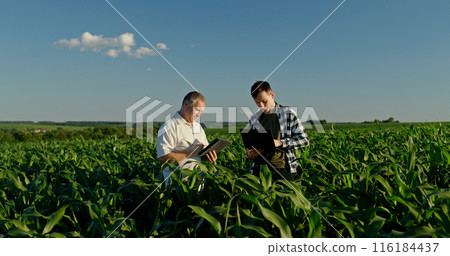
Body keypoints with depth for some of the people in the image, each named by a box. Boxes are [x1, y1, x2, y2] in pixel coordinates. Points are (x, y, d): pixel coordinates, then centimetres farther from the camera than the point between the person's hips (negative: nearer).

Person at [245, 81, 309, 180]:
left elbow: (304, 140, -1)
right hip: (259, 168, 3)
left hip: (282, 168, -2)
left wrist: (280, 142, -15)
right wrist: (249, 154, -4)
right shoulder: (254, 119, 12)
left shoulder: (288, 113, 1)